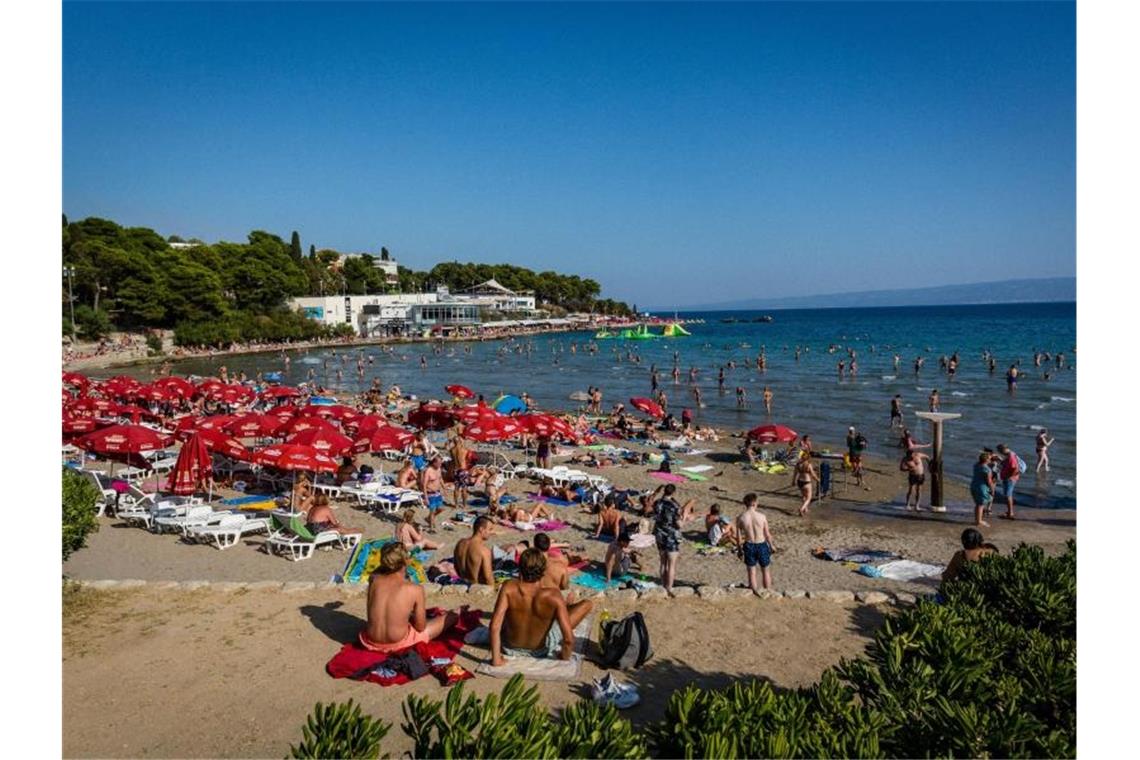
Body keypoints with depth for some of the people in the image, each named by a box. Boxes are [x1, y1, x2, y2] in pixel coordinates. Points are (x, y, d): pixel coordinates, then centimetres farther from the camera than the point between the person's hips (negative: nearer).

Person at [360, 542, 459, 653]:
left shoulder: (374, 580, -9)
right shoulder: (415, 589, -19)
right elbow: (420, 627, -9)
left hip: (371, 643, 5)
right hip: (398, 644, -5)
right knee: (451, 617, 11)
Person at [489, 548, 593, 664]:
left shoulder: (509, 588, -29)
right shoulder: (553, 596, -32)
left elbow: (494, 626, -30)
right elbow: (569, 639, -31)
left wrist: (496, 658, -18)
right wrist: (564, 657, -10)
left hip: (509, 647, 2)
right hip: (540, 649, -2)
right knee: (587, 604, 7)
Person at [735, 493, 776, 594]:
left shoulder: (740, 518, -11)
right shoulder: (761, 516, -14)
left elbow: (738, 537, -5)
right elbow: (767, 534, -6)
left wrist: (739, 549, 10)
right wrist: (772, 545, 11)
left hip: (749, 546, 0)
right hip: (762, 545, 0)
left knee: (751, 572, 15)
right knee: (765, 571, 20)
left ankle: (756, 592, 24)